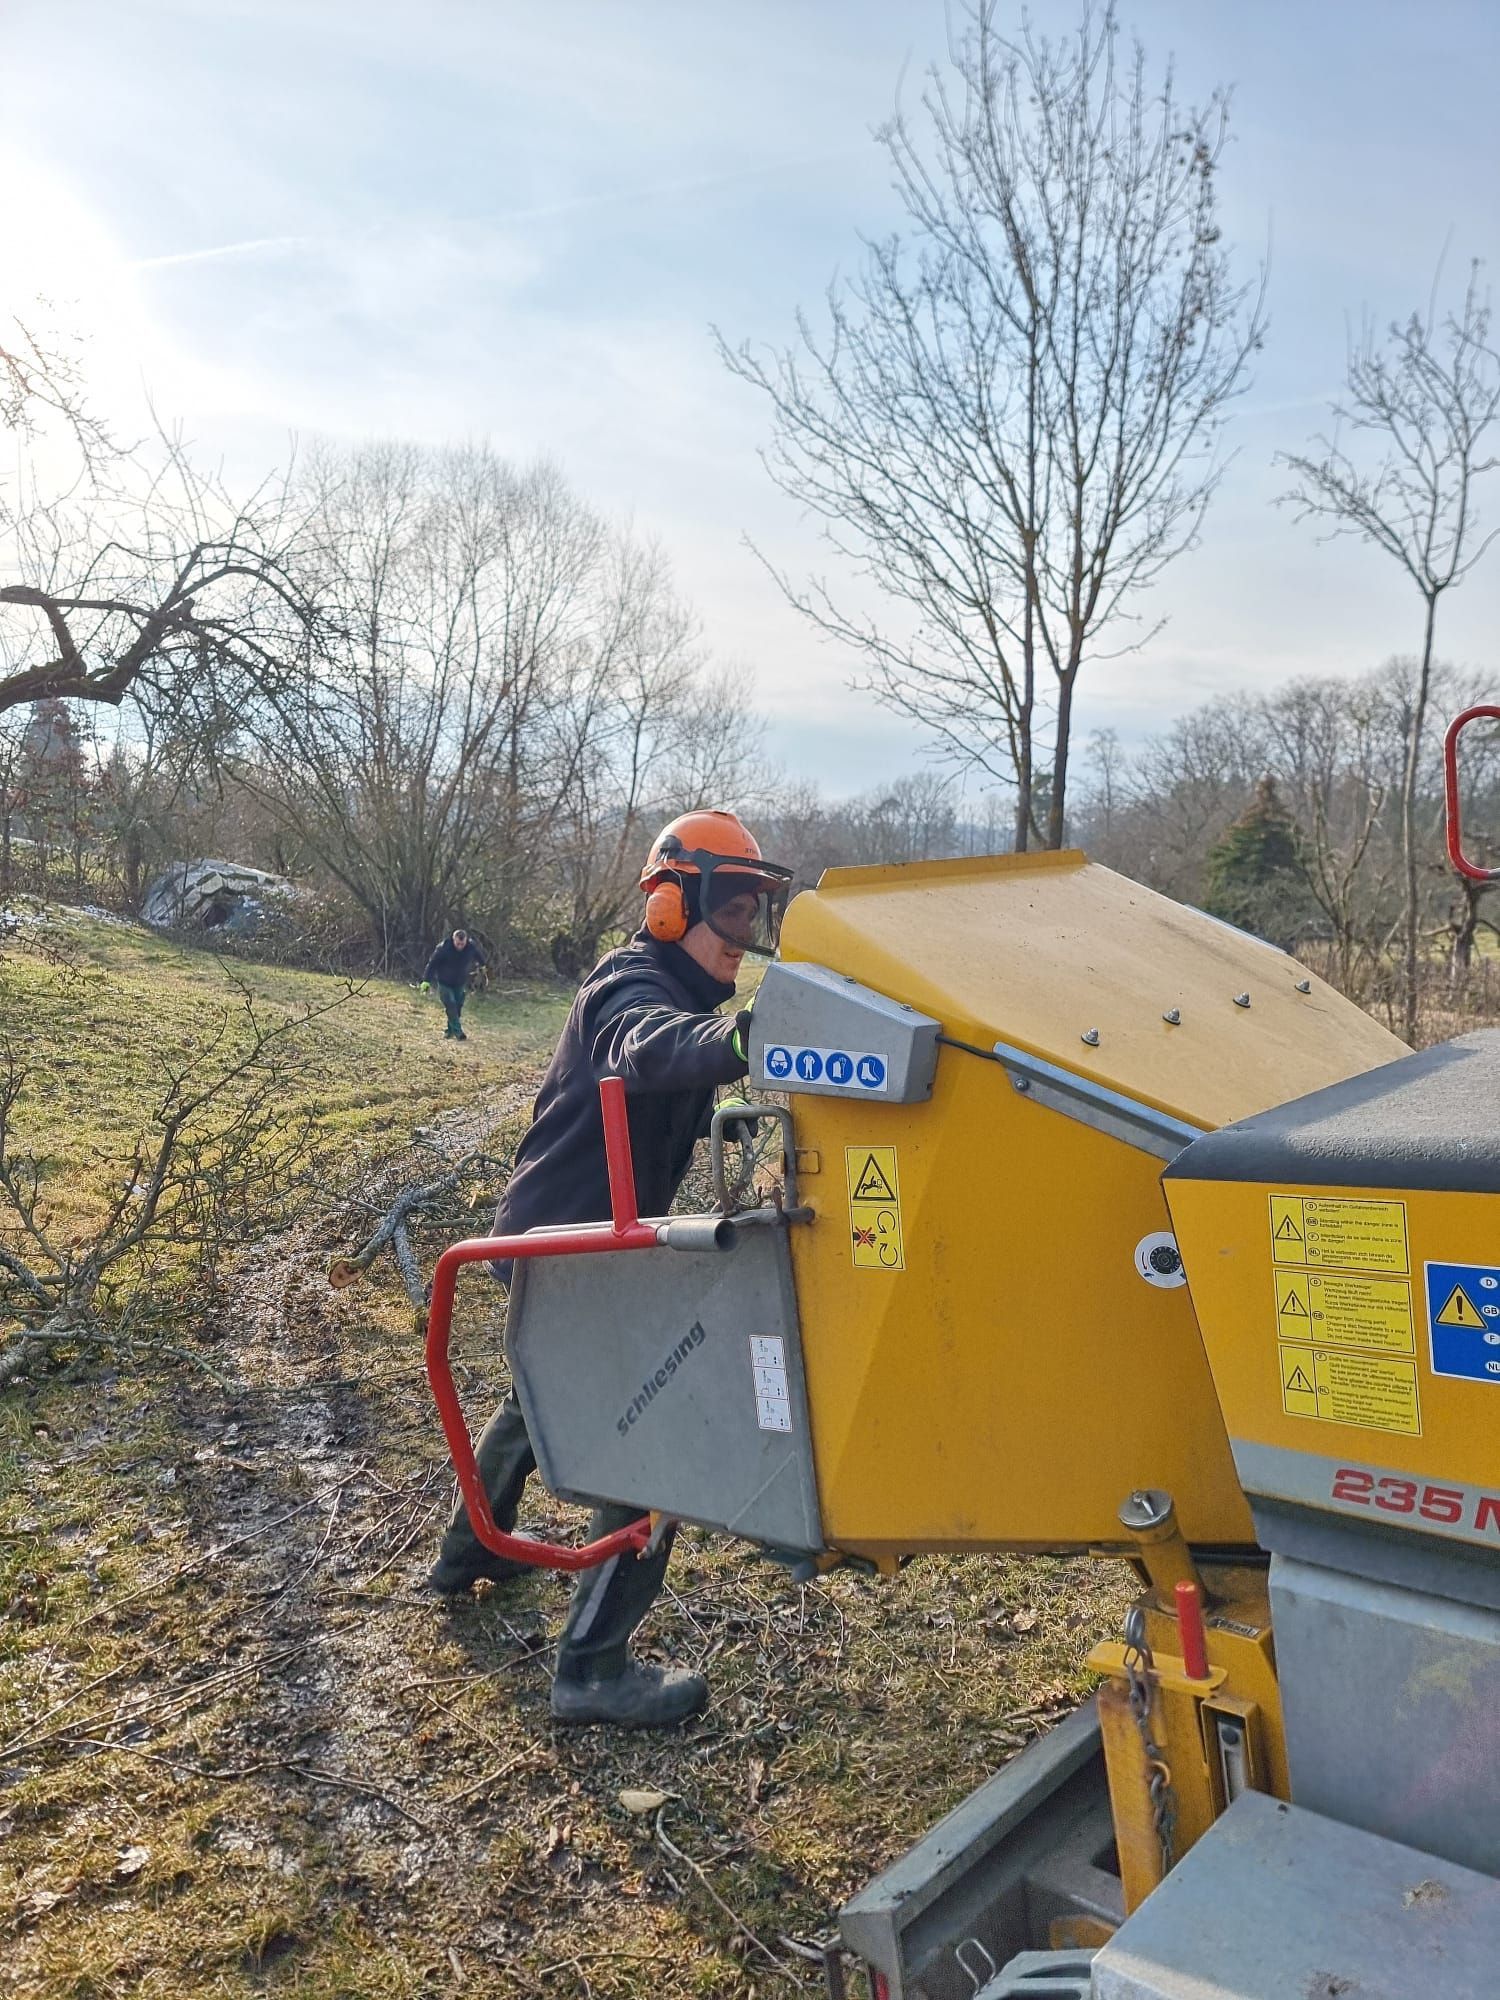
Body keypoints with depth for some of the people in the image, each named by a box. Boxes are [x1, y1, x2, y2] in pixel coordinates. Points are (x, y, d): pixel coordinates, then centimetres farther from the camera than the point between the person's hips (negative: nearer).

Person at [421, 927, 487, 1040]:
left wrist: (481, 965, 29)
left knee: (458, 1007, 6)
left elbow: (479, 955, 9)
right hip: (445, 983, -4)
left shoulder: (471, 946, -16)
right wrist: (426, 981, -22)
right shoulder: (444, 948, -26)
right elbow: (432, 964, -19)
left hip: (460, 983, 4)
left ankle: (450, 1031, 21)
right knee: (450, 1006, -14)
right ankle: (458, 1032, -14)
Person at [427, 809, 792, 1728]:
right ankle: (594, 1670, 3)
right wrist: (732, 1039, -68)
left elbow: (675, 1106, 14)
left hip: (549, 1239, 11)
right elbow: (650, 1048, -48)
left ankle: (470, 1551, 51)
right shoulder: (633, 986, -22)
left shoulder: (676, 989, 10)